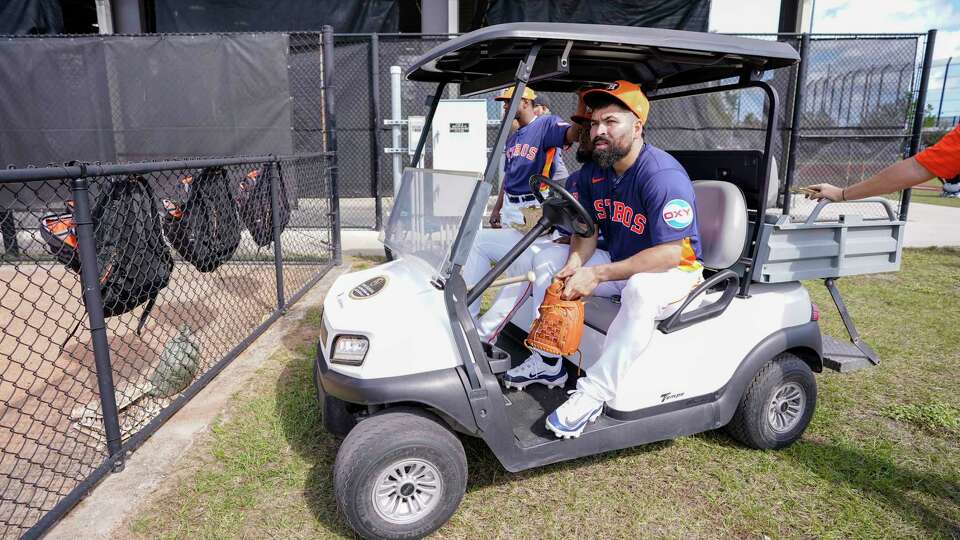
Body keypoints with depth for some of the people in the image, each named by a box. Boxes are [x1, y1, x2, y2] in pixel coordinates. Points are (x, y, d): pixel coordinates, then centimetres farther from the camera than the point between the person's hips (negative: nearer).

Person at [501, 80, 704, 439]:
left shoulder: (664, 176, -25)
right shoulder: (592, 171, -2)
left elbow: (670, 253, -30)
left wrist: (597, 274, -31)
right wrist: (576, 262, -19)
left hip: (674, 270, -7)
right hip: (618, 263, 8)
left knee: (640, 289, -40)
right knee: (546, 260, 1)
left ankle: (593, 394, -29)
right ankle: (548, 363, 1)